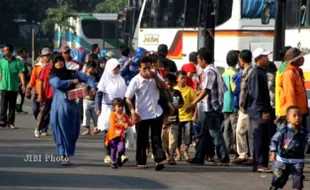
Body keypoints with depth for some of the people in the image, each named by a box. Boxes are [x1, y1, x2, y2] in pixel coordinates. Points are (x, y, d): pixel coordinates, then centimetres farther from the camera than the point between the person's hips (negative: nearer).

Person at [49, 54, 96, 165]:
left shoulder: (71, 73, 12)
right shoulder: (53, 76, 5)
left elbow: (87, 78, 11)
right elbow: (58, 83, -16)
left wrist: (92, 87, -8)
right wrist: (72, 81, -6)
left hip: (72, 105, 3)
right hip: (60, 106, -3)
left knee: (73, 131, 3)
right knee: (61, 131, -4)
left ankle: (67, 154, 13)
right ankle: (63, 155, -2)